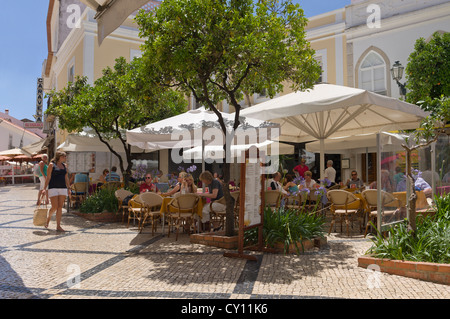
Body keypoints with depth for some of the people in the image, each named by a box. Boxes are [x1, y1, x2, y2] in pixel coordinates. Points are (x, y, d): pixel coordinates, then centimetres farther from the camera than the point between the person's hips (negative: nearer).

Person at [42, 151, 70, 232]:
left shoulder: (64, 165, 13)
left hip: (63, 188, 5)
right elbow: (48, 177, -5)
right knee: (54, 207, -7)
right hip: (53, 188, -5)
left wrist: (69, 188, 11)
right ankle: (48, 218, 26)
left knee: (60, 207, 1)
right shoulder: (52, 165, -2)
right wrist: (44, 188, -11)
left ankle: (58, 226, 5)